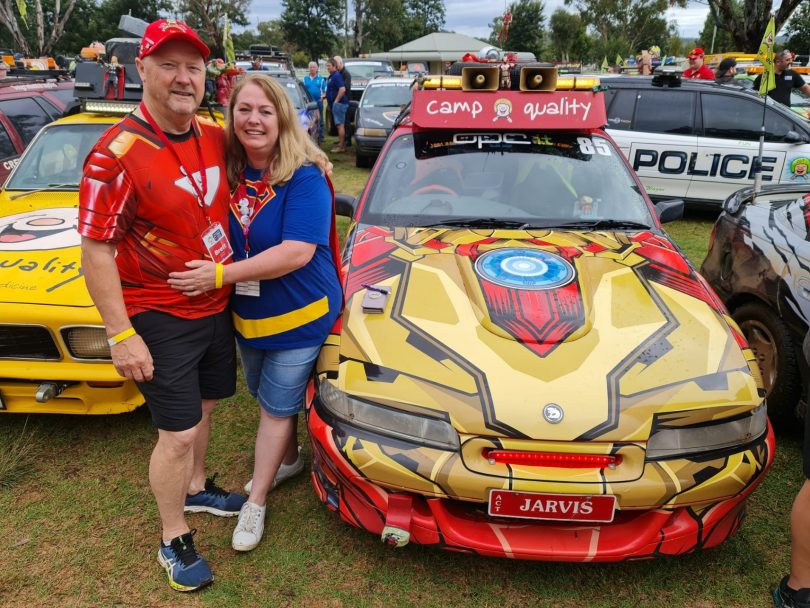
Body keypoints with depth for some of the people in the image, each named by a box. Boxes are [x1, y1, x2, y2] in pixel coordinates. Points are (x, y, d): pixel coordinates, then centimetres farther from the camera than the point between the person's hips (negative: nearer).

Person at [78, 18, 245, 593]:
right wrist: (121, 335, -19)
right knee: (178, 433, 1)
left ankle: (195, 488, 48)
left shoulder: (215, 136, -1)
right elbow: (95, 250, -18)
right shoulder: (116, 153, -20)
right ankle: (174, 541, 24)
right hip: (160, 319, -6)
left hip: (217, 307, 7)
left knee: (203, 407, 23)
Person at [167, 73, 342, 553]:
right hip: (246, 314, 6)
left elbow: (296, 253, -31)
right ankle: (288, 459, 48)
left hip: (298, 316, -6)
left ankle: (256, 502, 23)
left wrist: (221, 275, -31)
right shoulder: (228, 172, -3)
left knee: (277, 406, 9)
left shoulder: (305, 177, -21)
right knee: (267, 397, 23)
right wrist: (218, 276, -9)